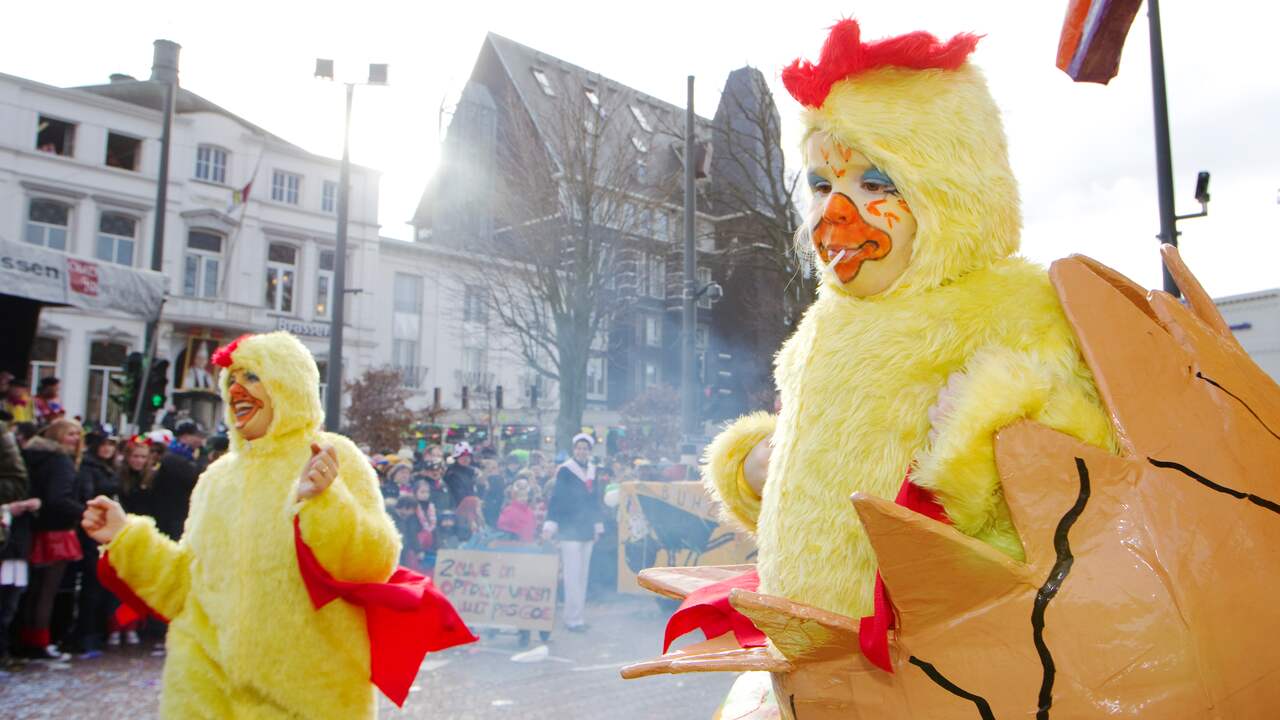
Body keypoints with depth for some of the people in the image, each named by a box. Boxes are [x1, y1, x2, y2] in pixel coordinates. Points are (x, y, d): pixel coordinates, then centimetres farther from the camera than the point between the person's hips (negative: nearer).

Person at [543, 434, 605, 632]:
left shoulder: (591, 471, 11)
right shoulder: (565, 471, -8)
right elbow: (556, 498, -12)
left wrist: (598, 526, 17)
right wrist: (549, 526, -18)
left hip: (587, 530, 7)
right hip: (569, 530, -7)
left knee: (583, 575, 11)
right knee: (573, 575, -7)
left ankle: (579, 615, 19)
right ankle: (573, 618, -1)